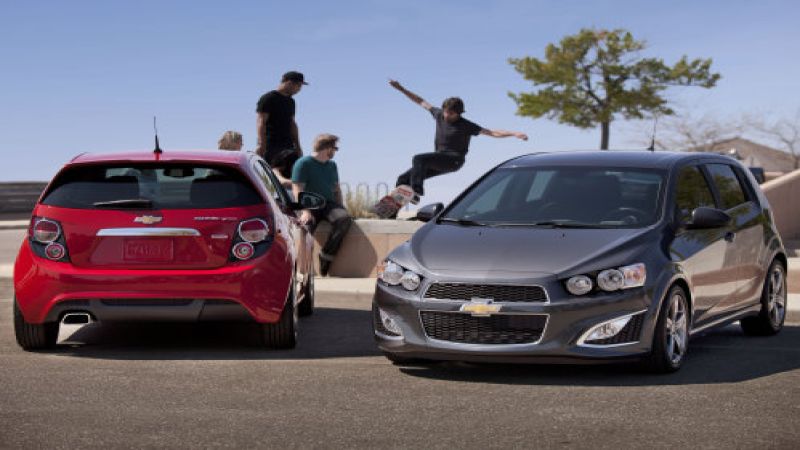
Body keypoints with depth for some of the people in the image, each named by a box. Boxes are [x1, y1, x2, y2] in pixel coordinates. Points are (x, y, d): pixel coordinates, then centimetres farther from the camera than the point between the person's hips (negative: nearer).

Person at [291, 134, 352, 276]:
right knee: (306, 224, -37)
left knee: (344, 218, -29)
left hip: (329, 204, 5)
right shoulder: (303, 163, 0)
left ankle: (326, 255, -23)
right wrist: (305, 211, -23)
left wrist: (340, 209, 10)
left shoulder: (332, 165, 21)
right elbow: (298, 190, -9)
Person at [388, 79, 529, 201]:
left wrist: (514, 133, -23)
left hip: (453, 160, -7)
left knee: (419, 159, -31)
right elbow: (421, 102, 16)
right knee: (404, 178, -2)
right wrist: (401, 89, 16)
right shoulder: (439, 115, 5)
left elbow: (492, 133, -13)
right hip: (438, 160, 7)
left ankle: (416, 191, -38)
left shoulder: (465, 126, -10)